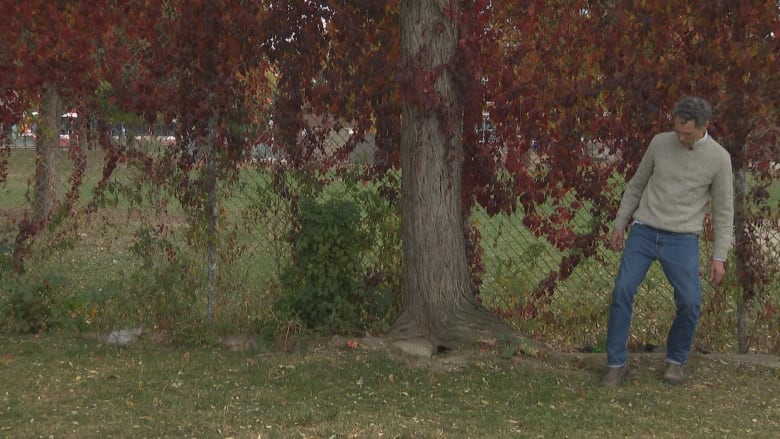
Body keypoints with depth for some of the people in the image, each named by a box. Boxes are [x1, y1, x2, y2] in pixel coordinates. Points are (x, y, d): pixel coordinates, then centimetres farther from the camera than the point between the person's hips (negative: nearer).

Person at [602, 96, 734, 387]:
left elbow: (723, 212, 0)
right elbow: (636, 185, 13)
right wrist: (619, 225, 13)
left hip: (682, 240, -1)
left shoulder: (719, 158, -5)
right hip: (643, 233, 2)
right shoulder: (660, 143, 1)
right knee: (623, 291, -12)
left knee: (690, 303, -12)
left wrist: (719, 257, -4)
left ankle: (675, 360, 15)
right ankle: (617, 364, 1)